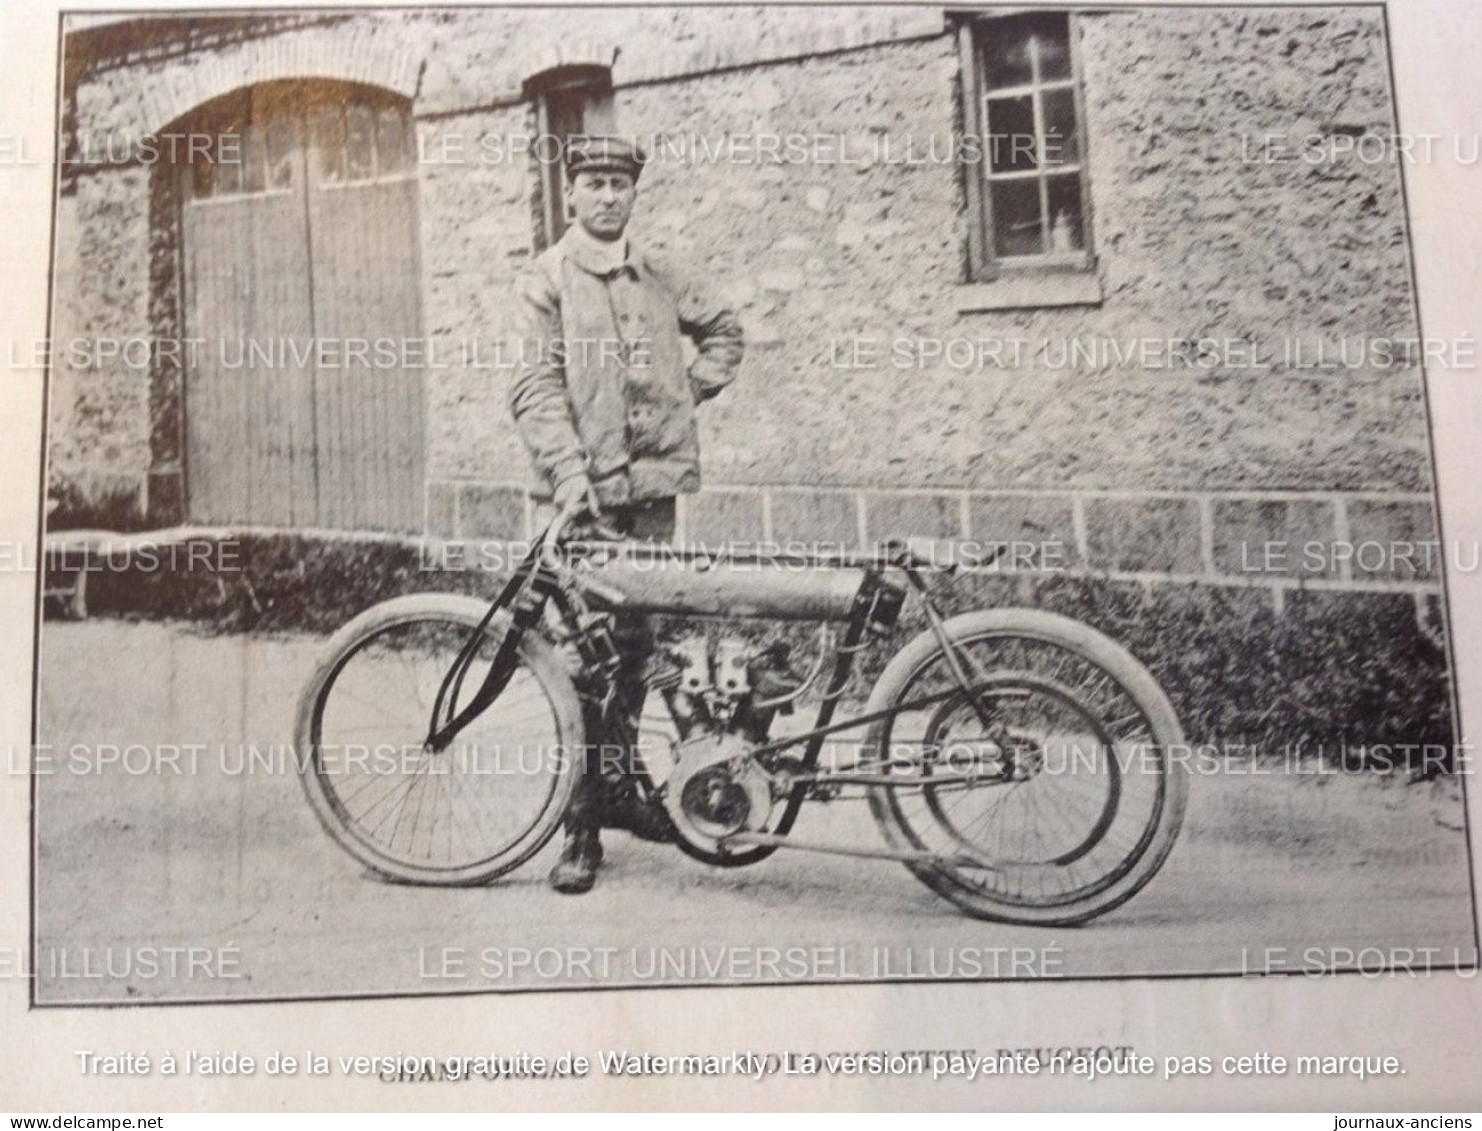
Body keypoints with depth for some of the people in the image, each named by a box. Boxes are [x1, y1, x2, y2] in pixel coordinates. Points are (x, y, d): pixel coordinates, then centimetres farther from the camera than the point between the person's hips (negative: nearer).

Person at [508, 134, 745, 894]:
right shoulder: (545, 280, 1)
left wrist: (690, 393, 15)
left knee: (635, 643, 10)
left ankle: (616, 781, 25)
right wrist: (570, 474, -21)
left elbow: (724, 332, 30)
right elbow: (536, 386, -9)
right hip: (587, 491, -4)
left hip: (654, 485, 5)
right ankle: (582, 820, 3)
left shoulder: (660, 279, 14)